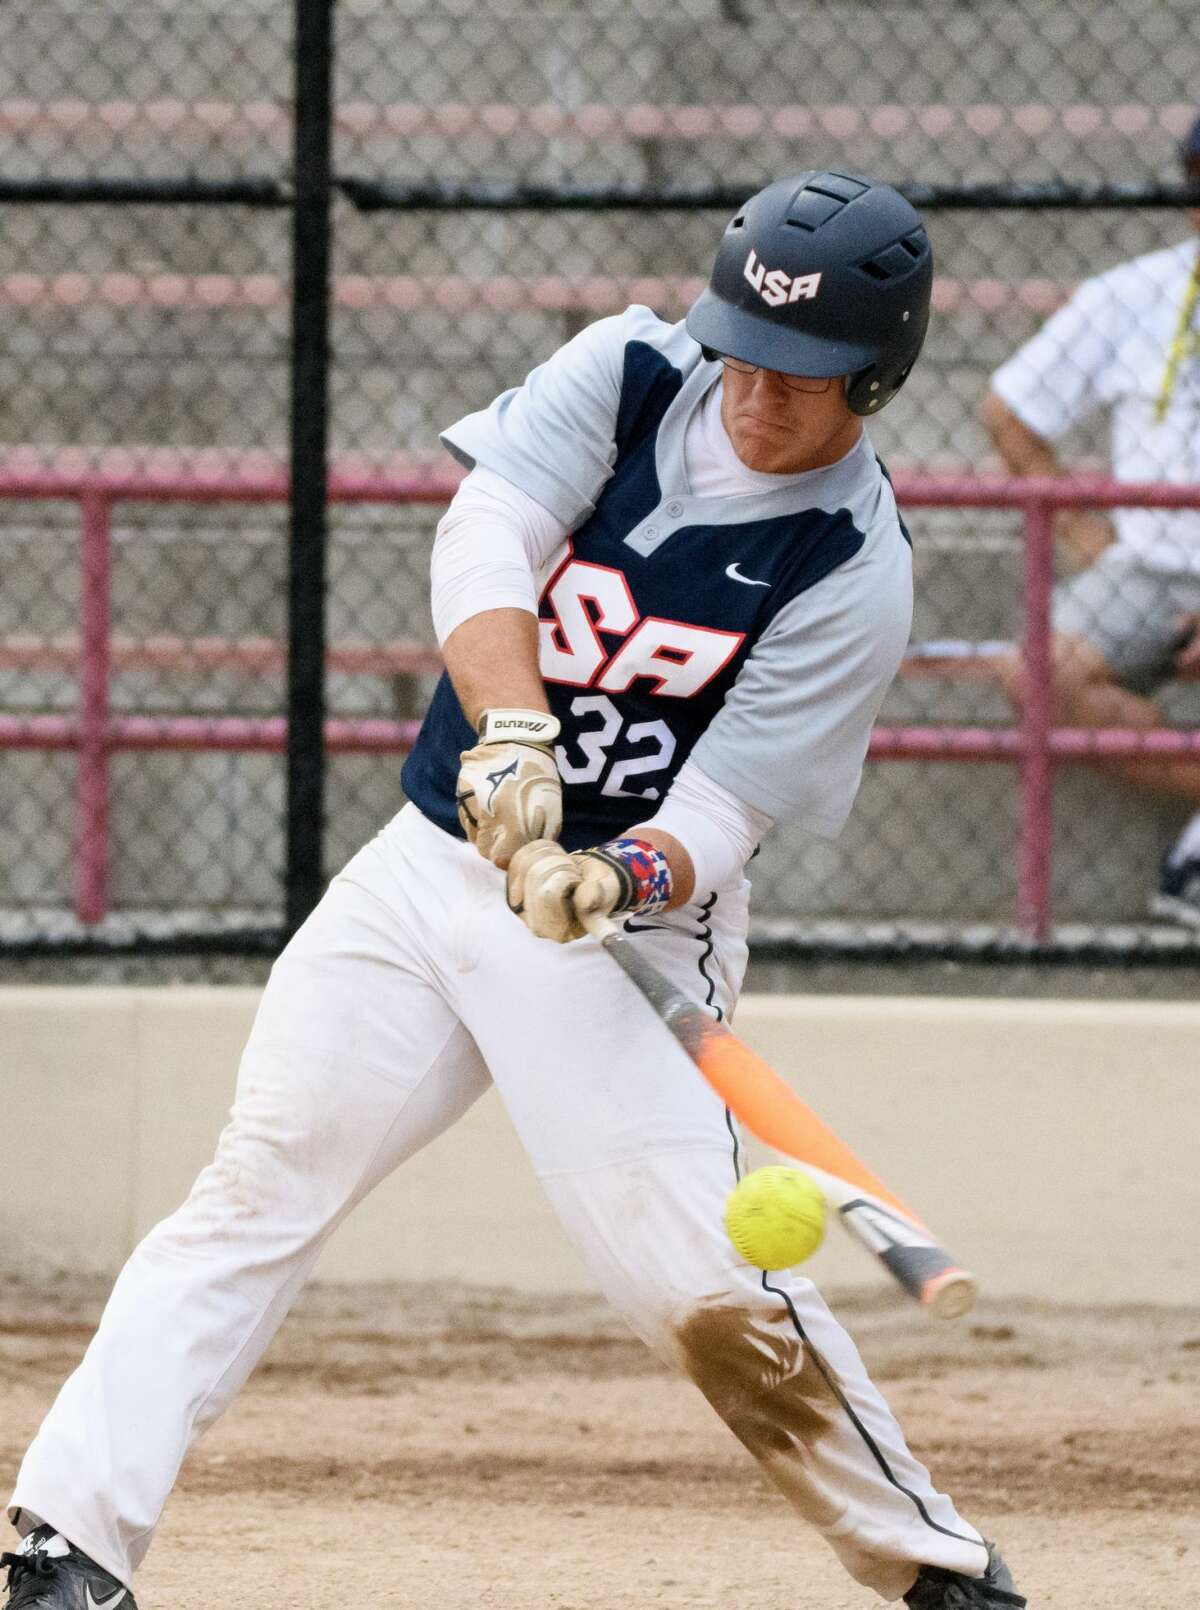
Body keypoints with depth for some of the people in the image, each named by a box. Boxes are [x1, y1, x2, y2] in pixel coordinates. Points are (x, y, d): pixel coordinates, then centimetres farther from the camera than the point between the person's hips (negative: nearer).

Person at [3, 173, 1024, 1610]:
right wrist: (513, 733, -36)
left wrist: (621, 880, -38)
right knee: (258, 1188, -3)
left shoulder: (853, 570, -12)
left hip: (627, 921, -4)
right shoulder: (632, 372, -4)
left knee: (702, 1286, -15)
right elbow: (483, 539, -19)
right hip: (438, 851, 4)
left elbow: (721, 813, -17)